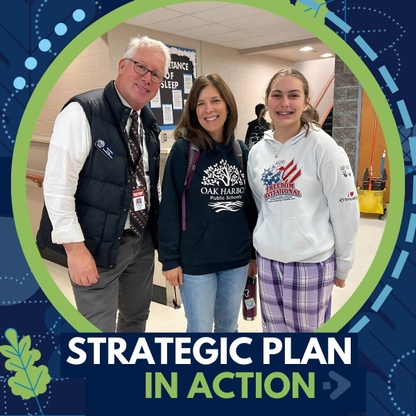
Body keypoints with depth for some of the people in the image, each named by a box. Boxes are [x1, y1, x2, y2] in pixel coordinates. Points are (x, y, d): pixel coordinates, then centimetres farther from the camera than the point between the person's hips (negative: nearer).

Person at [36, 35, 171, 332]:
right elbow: (57, 185, -20)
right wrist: (75, 248, -21)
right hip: (99, 245, -7)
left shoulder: (149, 121, 6)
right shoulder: (83, 112, -16)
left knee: (137, 317, 23)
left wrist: (160, 225, 13)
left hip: (143, 240, 7)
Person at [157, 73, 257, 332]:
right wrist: (169, 259, -10)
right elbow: (169, 209, -10)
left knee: (229, 326, 20)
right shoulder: (183, 150, -10)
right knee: (200, 330, 10)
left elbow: (251, 206, 8)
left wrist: (255, 252, 11)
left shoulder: (242, 151, 4)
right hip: (196, 260, -4)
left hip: (237, 259, 5)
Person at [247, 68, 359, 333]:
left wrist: (342, 265, -2)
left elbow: (345, 211, -7)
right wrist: (265, 243, 15)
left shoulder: (322, 146, -10)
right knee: (274, 330, 16)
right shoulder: (257, 152, 4)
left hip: (312, 262, -4)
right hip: (267, 261, 5)